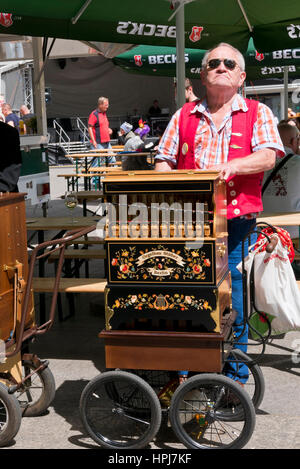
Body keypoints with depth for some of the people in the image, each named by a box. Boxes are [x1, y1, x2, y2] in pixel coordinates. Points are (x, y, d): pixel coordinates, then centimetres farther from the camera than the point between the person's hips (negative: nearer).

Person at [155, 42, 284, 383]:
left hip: (236, 221, -2)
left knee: (233, 302, 2)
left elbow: (268, 156, -7)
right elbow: (164, 160, 15)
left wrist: (232, 165, -25)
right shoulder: (184, 116, 16)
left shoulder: (257, 113, 8)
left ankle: (235, 377, 17)